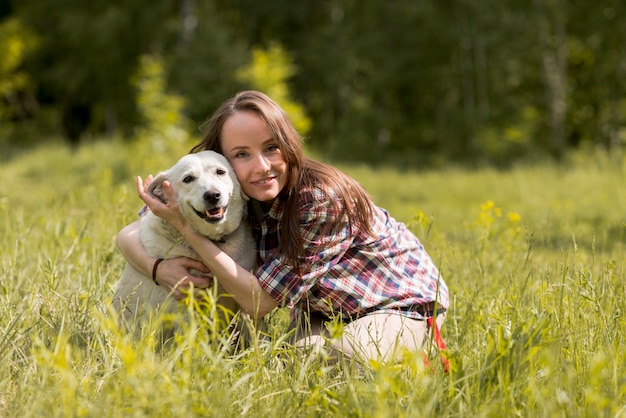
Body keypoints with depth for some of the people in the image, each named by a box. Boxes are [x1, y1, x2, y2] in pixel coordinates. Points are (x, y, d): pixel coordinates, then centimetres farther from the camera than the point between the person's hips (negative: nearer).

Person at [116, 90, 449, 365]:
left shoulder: (324, 200, -34)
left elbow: (259, 303, -33)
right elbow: (128, 235, -14)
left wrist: (187, 228, -41)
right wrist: (158, 267, -37)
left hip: (406, 301, -5)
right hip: (324, 309, 5)